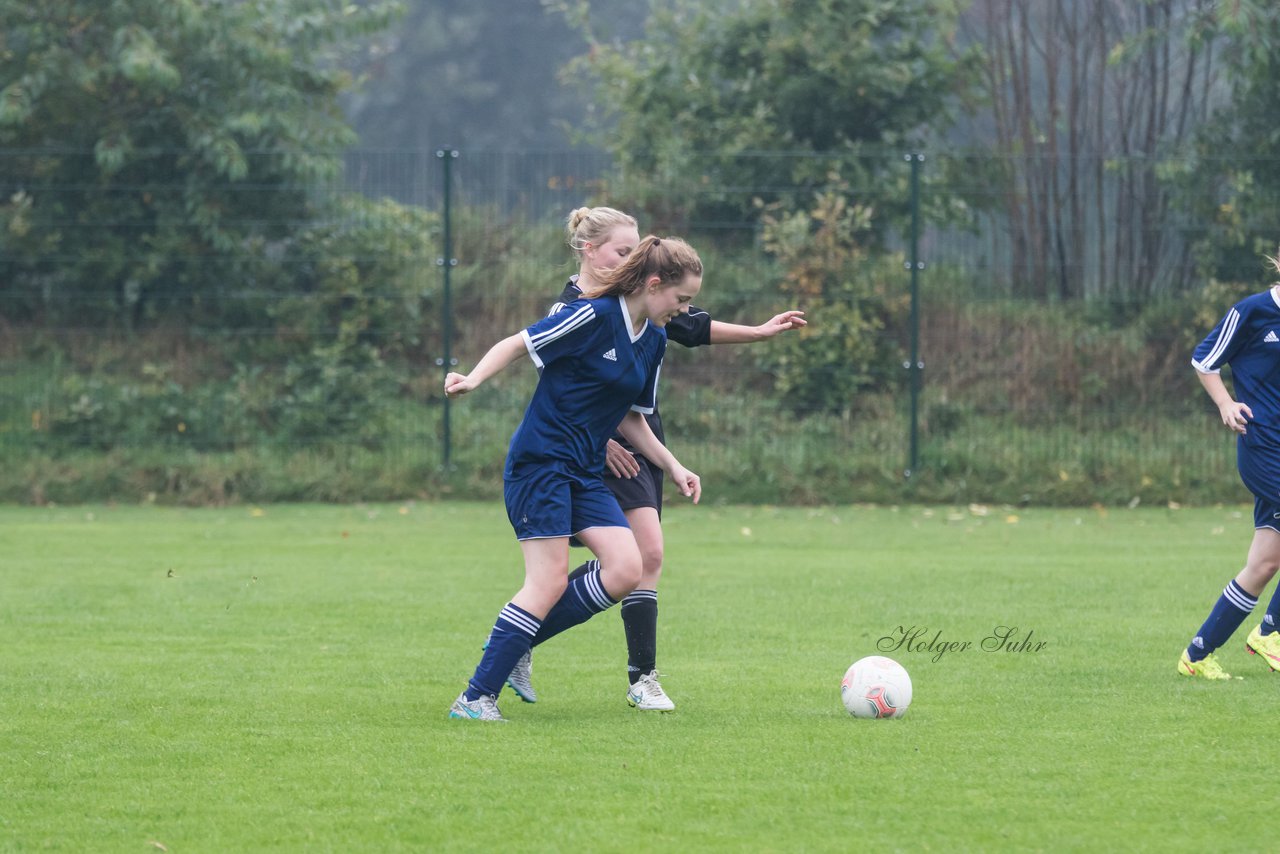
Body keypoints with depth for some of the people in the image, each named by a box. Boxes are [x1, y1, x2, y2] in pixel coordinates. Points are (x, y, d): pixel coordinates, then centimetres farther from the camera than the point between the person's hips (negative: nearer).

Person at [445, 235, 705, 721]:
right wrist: (474, 378, -26)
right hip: (540, 459, -8)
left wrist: (673, 468, 14)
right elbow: (518, 345, -11)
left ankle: (516, 645, 5)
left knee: (625, 571, -8)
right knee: (549, 583, -14)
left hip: (586, 472, 8)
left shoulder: (654, 342, 11)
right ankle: (475, 698, -9)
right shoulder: (594, 316, -14)